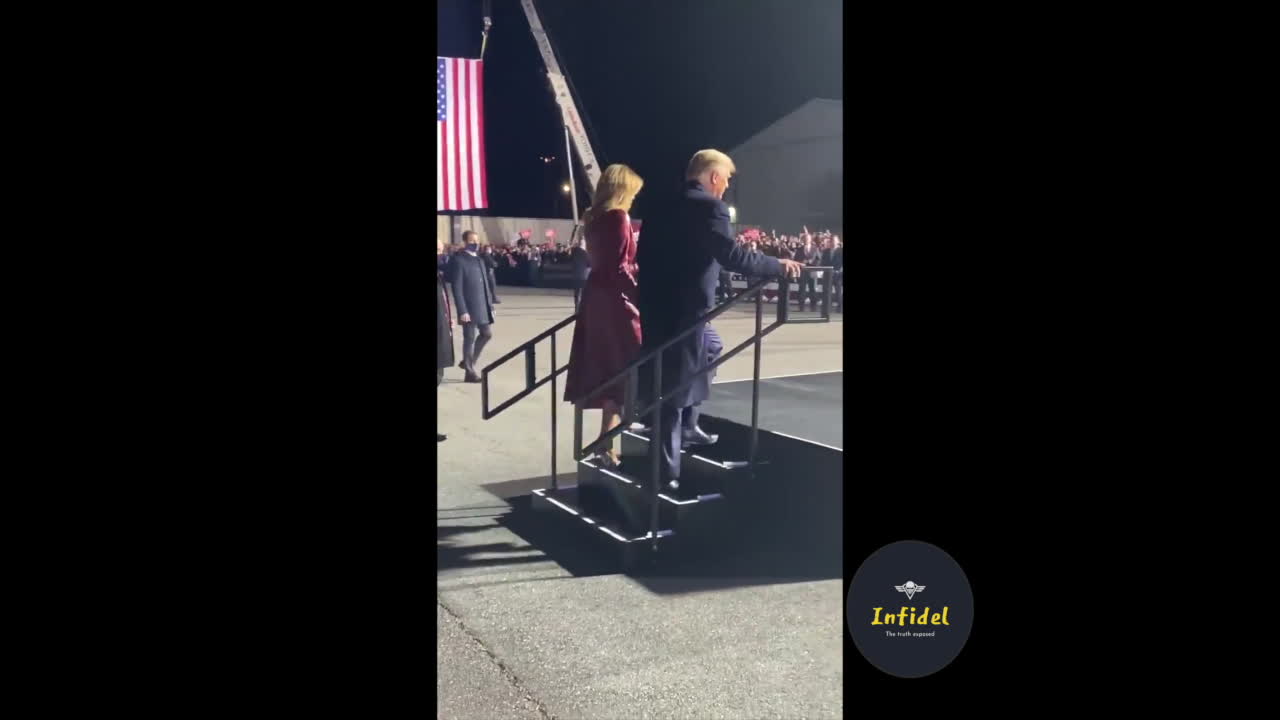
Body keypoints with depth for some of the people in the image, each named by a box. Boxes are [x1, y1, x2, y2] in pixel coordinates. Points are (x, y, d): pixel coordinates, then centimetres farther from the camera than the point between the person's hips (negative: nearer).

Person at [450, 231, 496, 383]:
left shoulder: (480, 260, 14)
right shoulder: (459, 260, -11)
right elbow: (457, 288, -15)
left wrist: (490, 304, 12)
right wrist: (462, 311, -20)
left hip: (482, 306, 8)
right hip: (469, 308, -8)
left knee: (486, 334, 12)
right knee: (469, 338, 1)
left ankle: (468, 361, 28)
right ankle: (470, 372, 10)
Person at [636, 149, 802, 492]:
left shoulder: (662, 208, 13)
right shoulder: (710, 206, -11)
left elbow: (644, 258, 14)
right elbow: (731, 256, -22)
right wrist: (779, 266, -11)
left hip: (659, 307, 9)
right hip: (684, 312, -9)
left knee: (713, 347, 31)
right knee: (675, 392, -1)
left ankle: (688, 425, 35)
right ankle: (666, 472, 6)